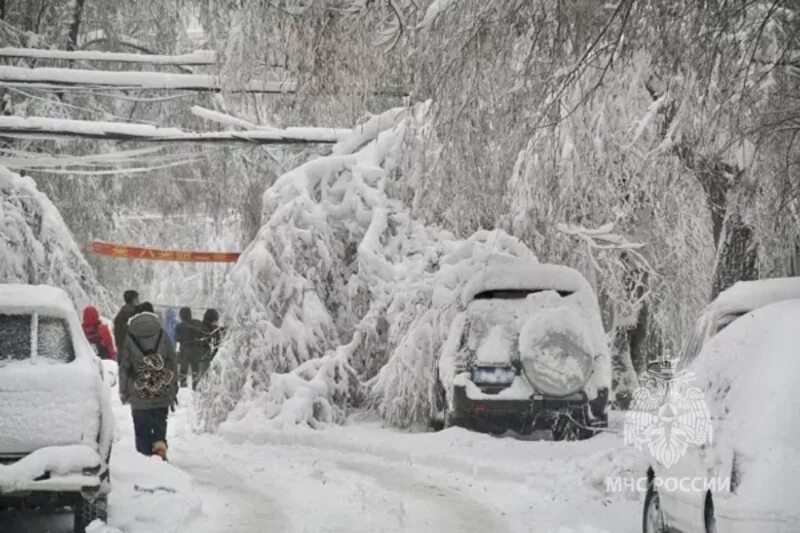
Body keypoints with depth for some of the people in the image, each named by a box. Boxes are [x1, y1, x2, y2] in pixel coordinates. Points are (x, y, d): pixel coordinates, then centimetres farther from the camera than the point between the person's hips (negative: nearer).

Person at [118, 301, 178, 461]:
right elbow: (173, 363, 5)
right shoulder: (162, 336, 3)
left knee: (142, 430, 6)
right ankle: (160, 447, -11)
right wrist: (173, 390, 12)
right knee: (160, 425, 12)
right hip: (162, 395, 1)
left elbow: (123, 367, 0)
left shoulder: (129, 338, -2)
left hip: (139, 396, -1)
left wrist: (123, 391, 9)